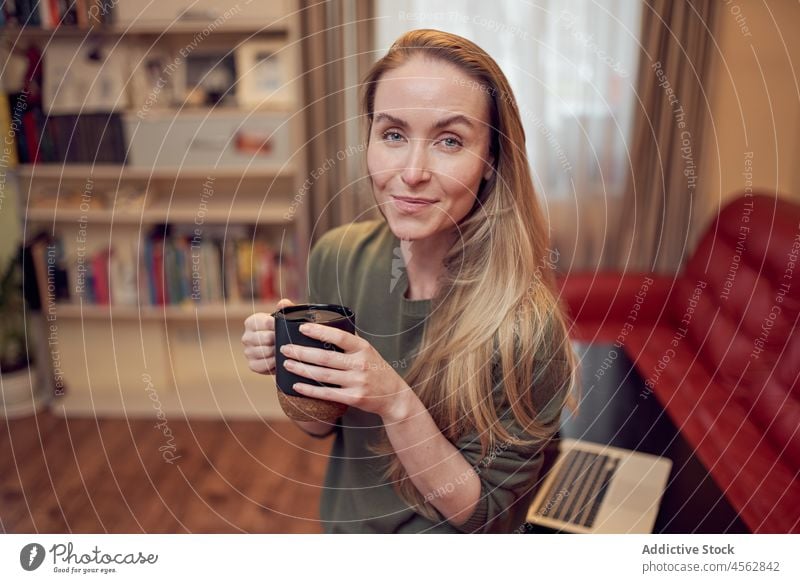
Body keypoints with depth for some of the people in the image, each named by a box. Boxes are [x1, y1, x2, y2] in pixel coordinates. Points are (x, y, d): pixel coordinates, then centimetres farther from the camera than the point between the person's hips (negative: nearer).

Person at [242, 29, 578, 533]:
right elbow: (321, 426, -5)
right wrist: (292, 362, -25)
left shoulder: (526, 324, -30)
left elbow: (485, 515, -21)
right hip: (342, 524, 4)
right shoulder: (336, 257, -17)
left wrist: (397, 403, -35)